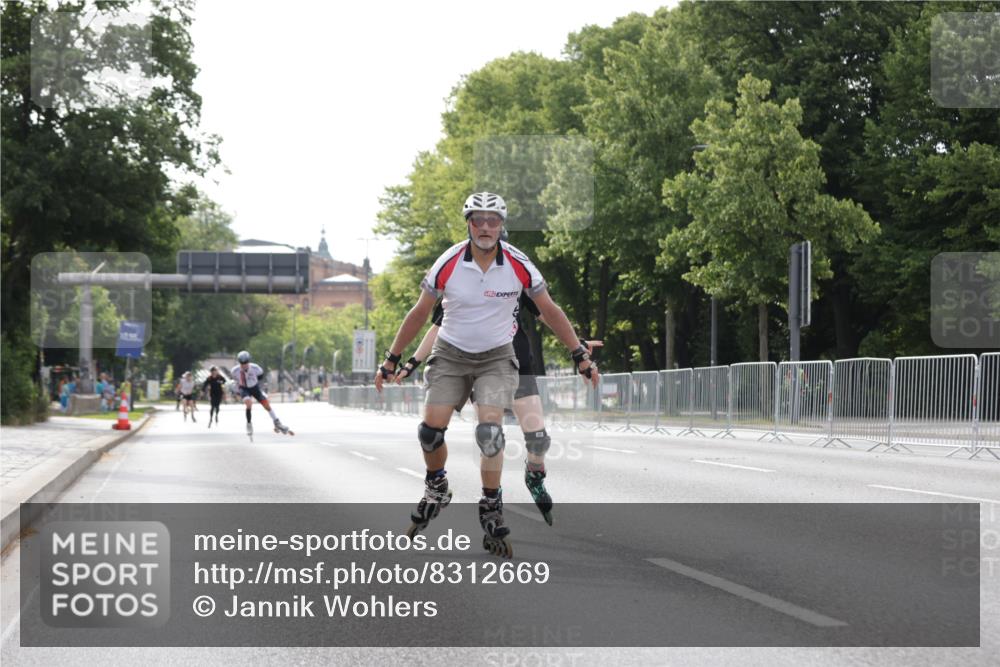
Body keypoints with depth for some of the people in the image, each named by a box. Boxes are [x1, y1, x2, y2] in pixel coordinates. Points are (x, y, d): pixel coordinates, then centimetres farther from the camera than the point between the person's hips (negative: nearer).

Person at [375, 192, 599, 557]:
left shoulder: (518, 265, -14)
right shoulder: (448, 264, -14)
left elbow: (549, 310, 0)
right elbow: (419, 313, -2)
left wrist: (580, 355, 1)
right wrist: (391, 360, 3)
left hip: (496, 357, -1)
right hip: (450, 354, 1)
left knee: (490, 431, -20)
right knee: (430, 430, -10)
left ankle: (492, 514, -7)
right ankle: (436, 489, 21)